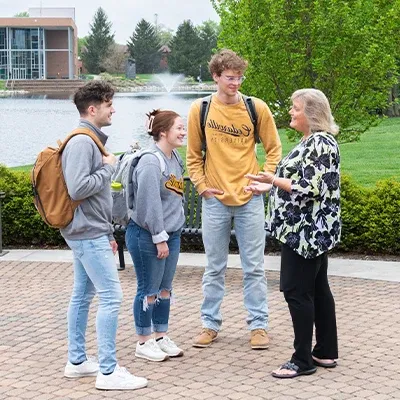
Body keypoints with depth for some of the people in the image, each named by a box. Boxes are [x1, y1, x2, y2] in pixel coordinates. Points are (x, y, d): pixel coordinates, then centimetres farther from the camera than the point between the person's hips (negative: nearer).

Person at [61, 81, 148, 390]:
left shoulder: (90, 141, 14)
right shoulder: (82, 143, -17)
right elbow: (78, 189, -27)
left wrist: (106, 233, 20)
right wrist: (108, 167, -14)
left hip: (88, 233, 10)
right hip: (89, 234, -10)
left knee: (82, 296, 14)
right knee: (111, 297, -10)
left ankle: (77, 361, 23)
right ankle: (108, 372, -8)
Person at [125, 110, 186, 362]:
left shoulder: (175, 158, 9)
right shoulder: (150, 162, -20)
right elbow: (149, 204, -23)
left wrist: (172, 234, 16)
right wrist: (159, 238, -19)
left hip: (171, 234, 9)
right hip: (147, 236, -9)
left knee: (165, 289, 15)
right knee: (149, 290, 1)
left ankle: (162, 337, 26)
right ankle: (144, 343, 13)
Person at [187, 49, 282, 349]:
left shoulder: (257, 108, -2)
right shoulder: (200, 110, 0)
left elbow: (274, 149, 6)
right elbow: (193, 155, 8)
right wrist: (201, 185, -1)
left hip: (250, 199, -1)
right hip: (215, 200, 1)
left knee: (254, 267, 4)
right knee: (214, 268, 10)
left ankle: (259, 325, 13)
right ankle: (210, 324, 19)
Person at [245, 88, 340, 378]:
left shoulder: (319, 143, -18)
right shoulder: (314, 141, 15)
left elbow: (311, 189, -23)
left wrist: (273, 180, -23)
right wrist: (268, 187, 18)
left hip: (306, 231, -11)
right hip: (314, 230, 11)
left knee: (297, 290, -7)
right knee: (318, 289, 13)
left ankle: (303, 360, -1)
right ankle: (326, 352, 20)